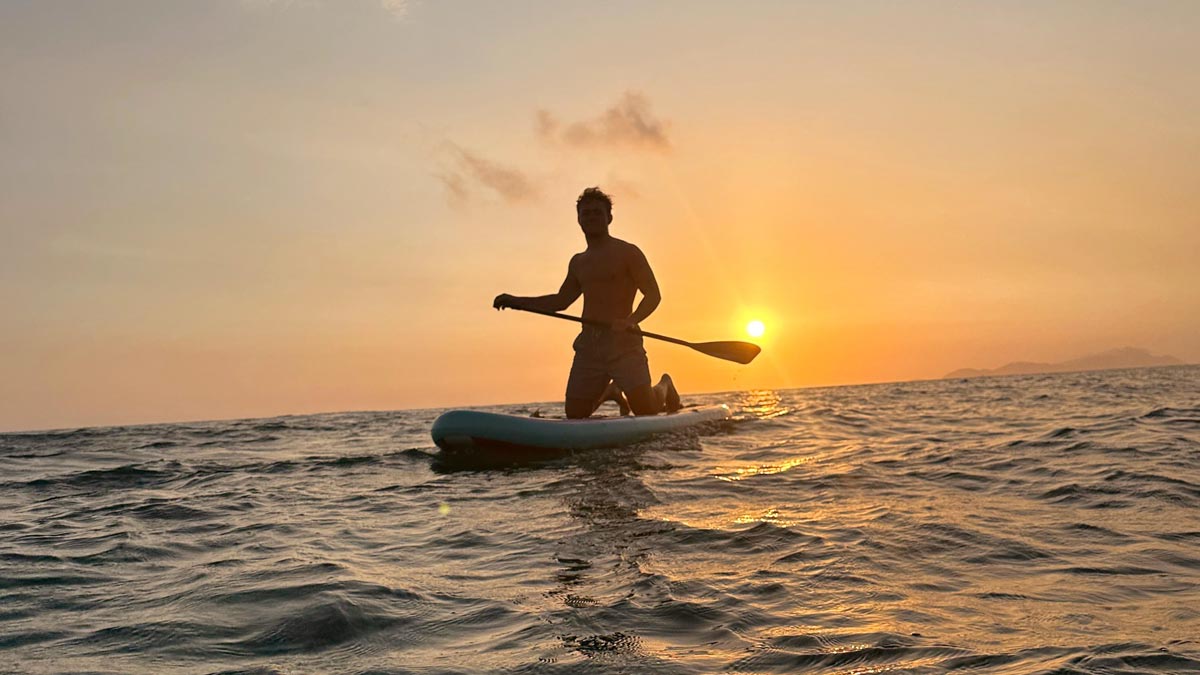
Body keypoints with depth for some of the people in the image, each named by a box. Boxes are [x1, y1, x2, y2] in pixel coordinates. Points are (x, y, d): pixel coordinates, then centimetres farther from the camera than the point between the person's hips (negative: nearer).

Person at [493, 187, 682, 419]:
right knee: (575, 415, 2)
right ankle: (611, 392, 34)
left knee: (646, 411, -11)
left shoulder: (627, 253, 0)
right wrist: (517, 302, 20)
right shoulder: (578, 263, 19)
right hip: (588, 342, 6)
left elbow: (653, 295, -6)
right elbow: (561, 301, 29)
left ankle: (664, 387, 26)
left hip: (623, 342, -5)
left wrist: (631, 320, -25)